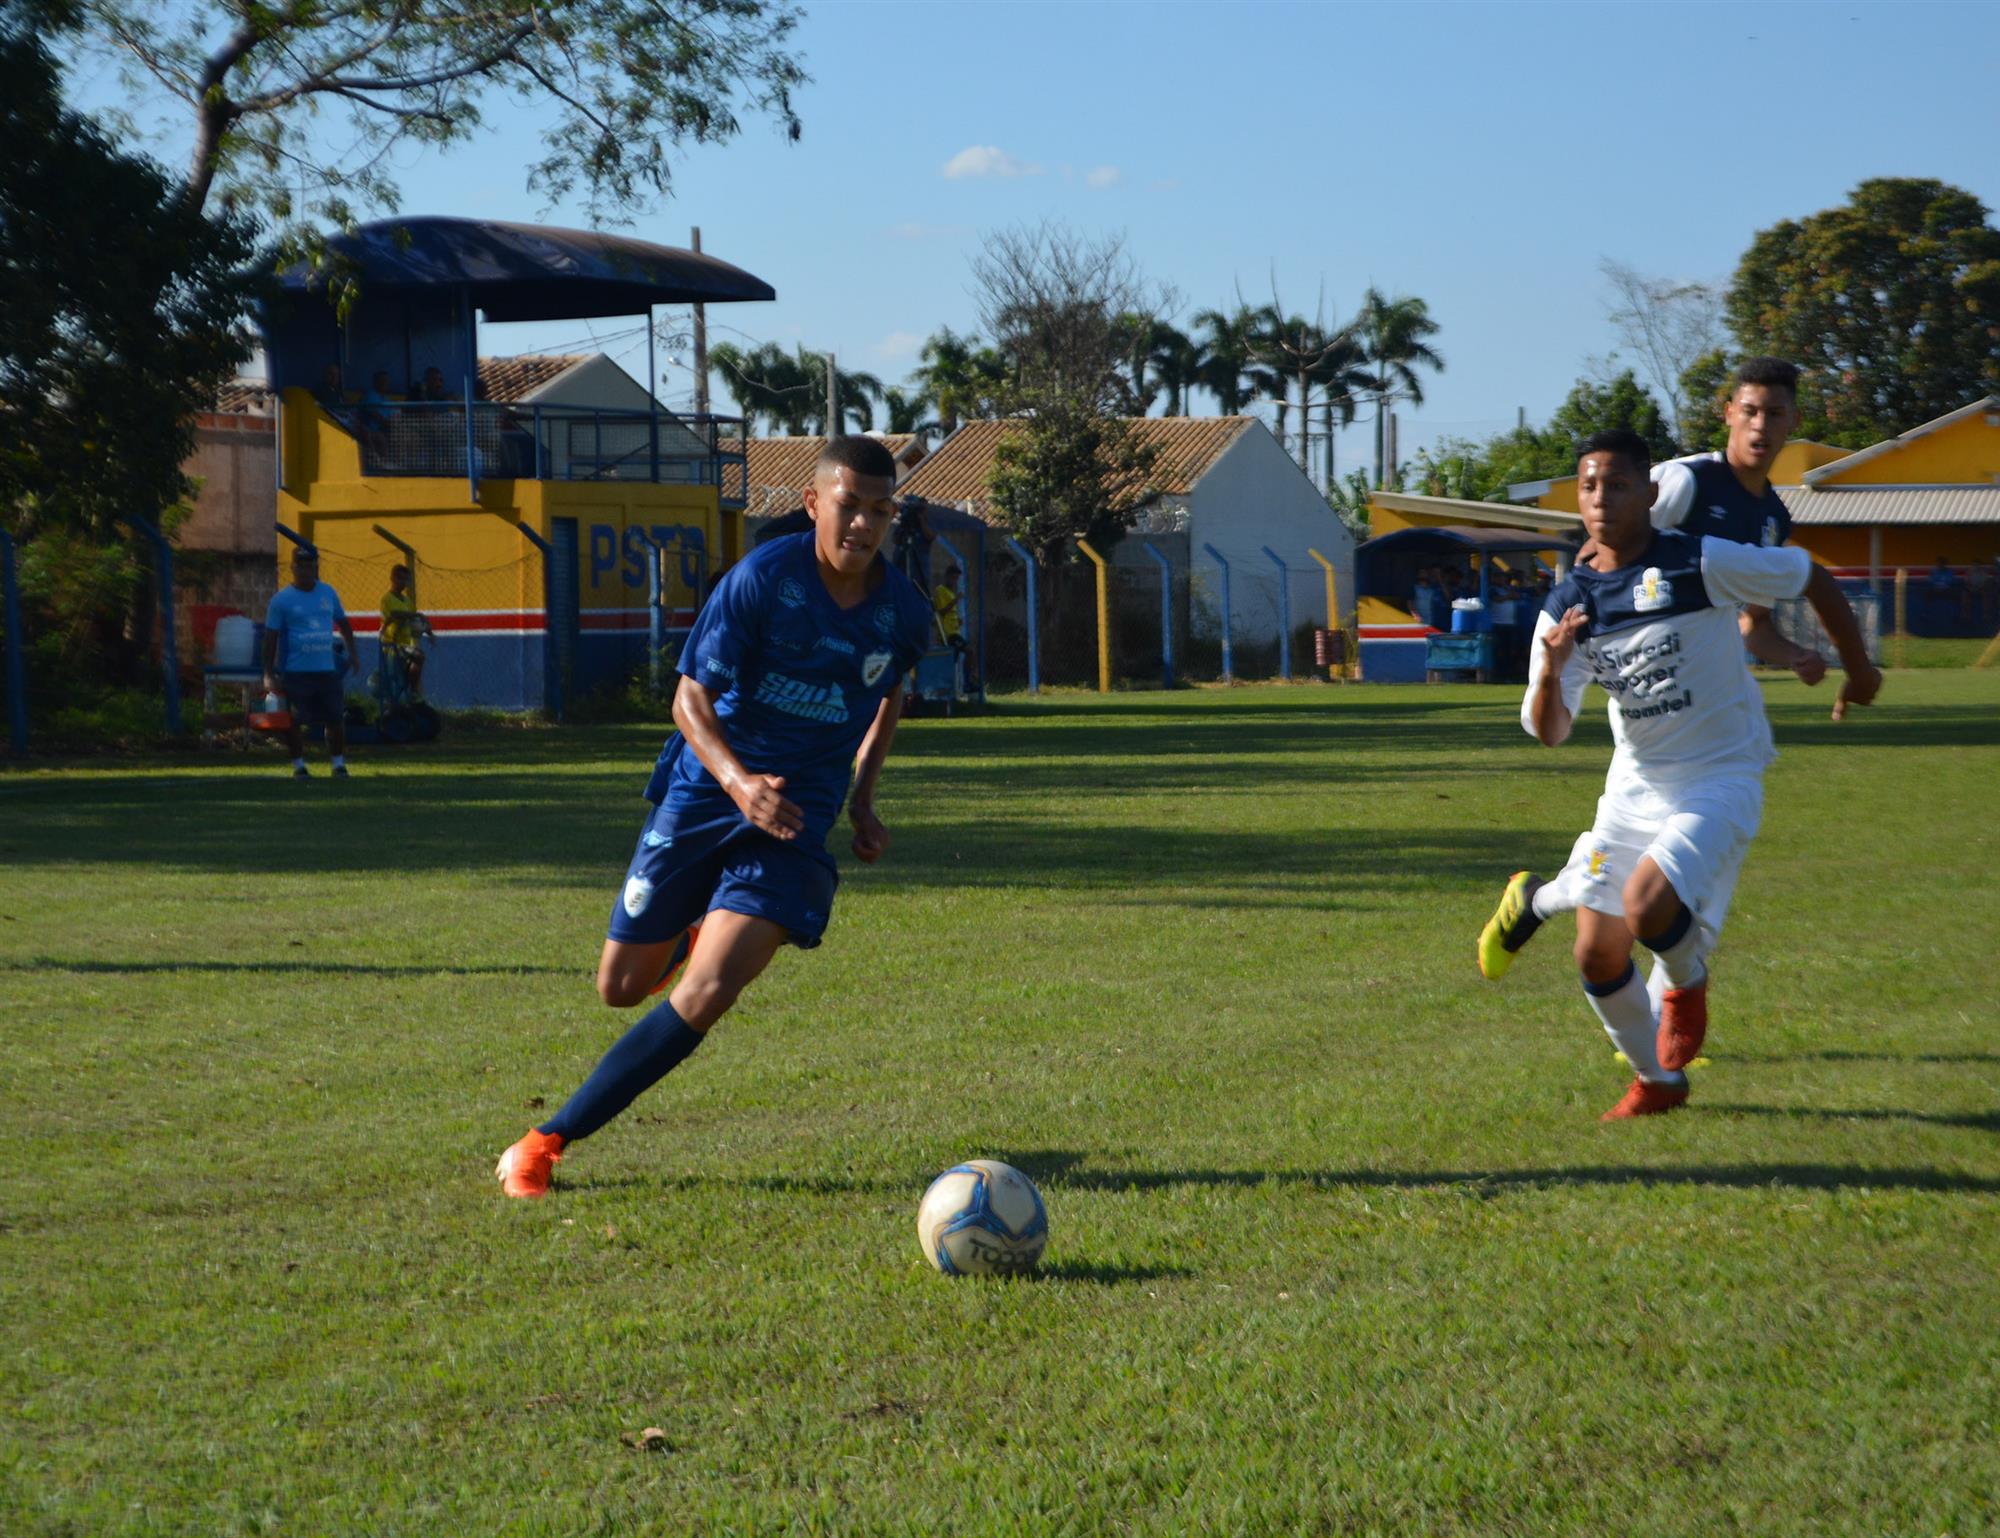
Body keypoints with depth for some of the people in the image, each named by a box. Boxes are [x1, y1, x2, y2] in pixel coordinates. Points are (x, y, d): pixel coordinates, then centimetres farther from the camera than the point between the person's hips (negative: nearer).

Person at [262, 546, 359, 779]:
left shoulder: (328, 593, 10)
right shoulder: (282, 600, -4)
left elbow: (342, 622, 23)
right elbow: (271, 637, -4)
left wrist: (352, 651, 17)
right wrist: (269, 674, -9)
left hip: (327, 670, 3)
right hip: (295, 671, -3)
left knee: (335, 717, 5)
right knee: (294, 720, -3)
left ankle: (338, 762, 19)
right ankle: (298, 764, 10)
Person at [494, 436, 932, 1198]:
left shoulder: (904, 612, -3)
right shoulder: (761, 578, -14)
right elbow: (691, 697, -11)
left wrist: (861, 800, 10)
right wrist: (737, 779, -29)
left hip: (795, 819, 1)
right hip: (702, 792, -1)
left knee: (705, 995, -18)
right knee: (622, 986, 9)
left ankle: (551, 1139, -8)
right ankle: (699, 932, 46)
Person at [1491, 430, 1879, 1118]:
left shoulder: (1702, 563, -15)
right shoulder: (1569, 603, -2)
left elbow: (1812, 578, -1)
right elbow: (1548, 732, -5)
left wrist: (1858, 671, 10)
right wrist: (1551, 669, -26)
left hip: (1720, 780, -5)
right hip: (1634, 785, 5)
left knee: (1645, 905, -28)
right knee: (1597, 957, 1)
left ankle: (1686, 983, 8)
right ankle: (1657, 1080, 27)